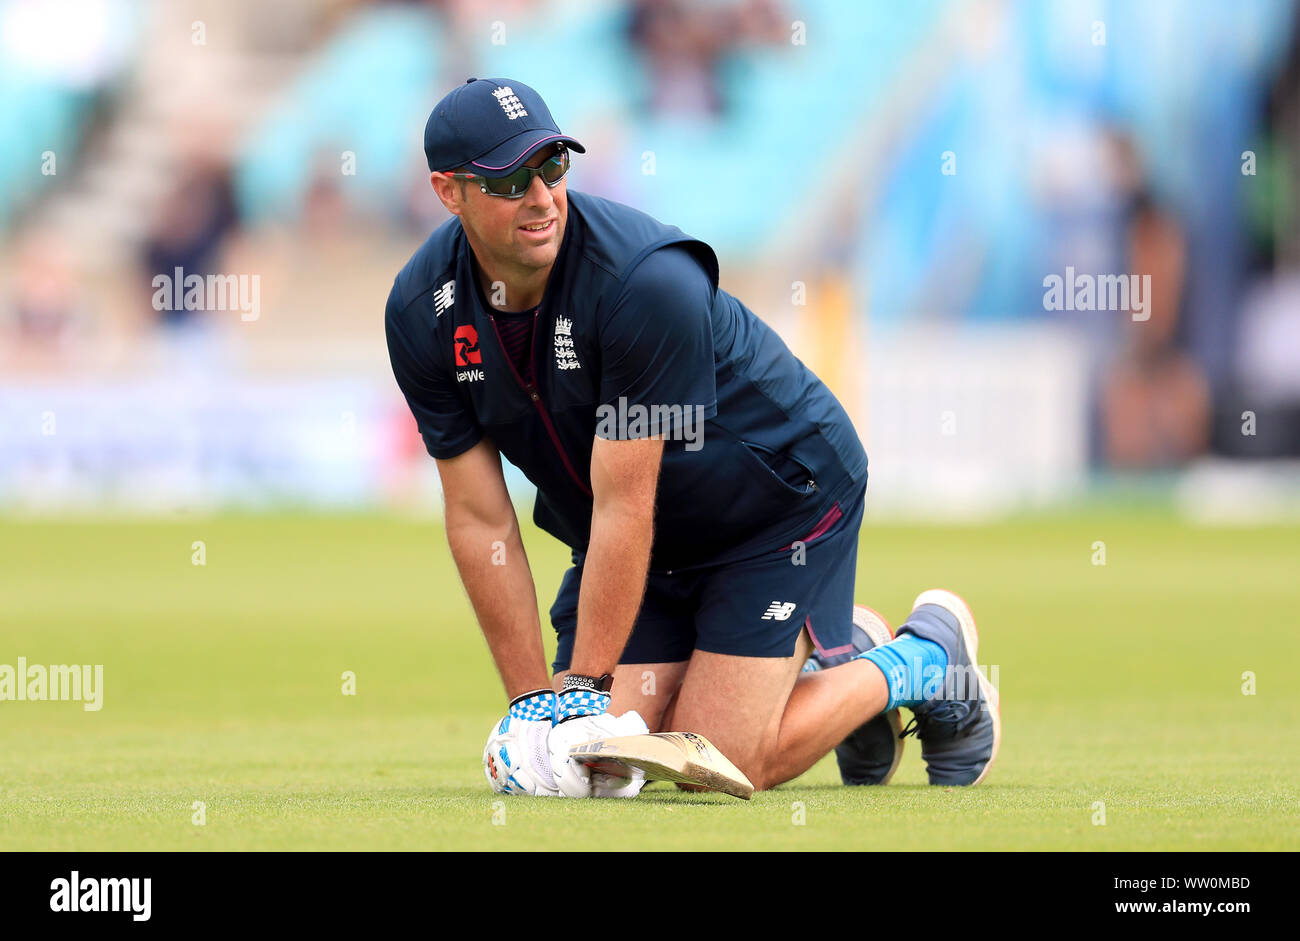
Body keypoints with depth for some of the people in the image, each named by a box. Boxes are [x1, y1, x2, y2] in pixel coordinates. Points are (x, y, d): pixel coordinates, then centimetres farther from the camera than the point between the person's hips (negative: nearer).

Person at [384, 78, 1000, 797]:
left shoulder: (649, 279, -33)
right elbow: (479, 520, -12)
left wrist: (584, 689, -30)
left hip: (784, 491, -6)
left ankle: (927, 659, 11)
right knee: (605, 749, -5)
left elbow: (624, 507, -31)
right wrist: (534, 701, -15)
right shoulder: (421, 312, -15)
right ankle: (819, 662, 20)